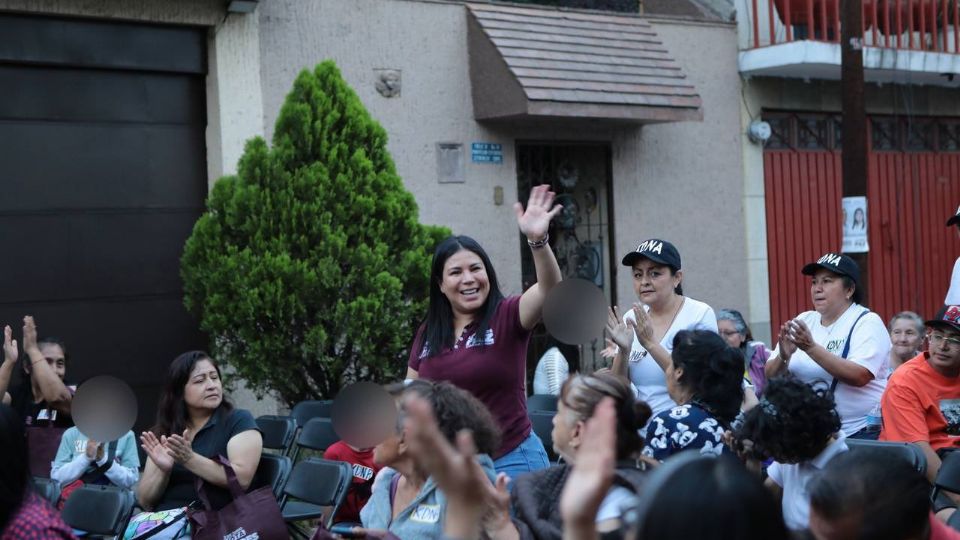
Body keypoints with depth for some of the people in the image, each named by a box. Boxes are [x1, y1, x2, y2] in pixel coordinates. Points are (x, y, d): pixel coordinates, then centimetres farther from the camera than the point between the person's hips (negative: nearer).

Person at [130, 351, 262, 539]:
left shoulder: (238, 420, 5)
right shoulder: (164, 433, 15)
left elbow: (242, 478, -10)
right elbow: (145, 501, 12)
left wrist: (190, 459, -16)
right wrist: (163, 470, -7)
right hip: (164, 518, 4)